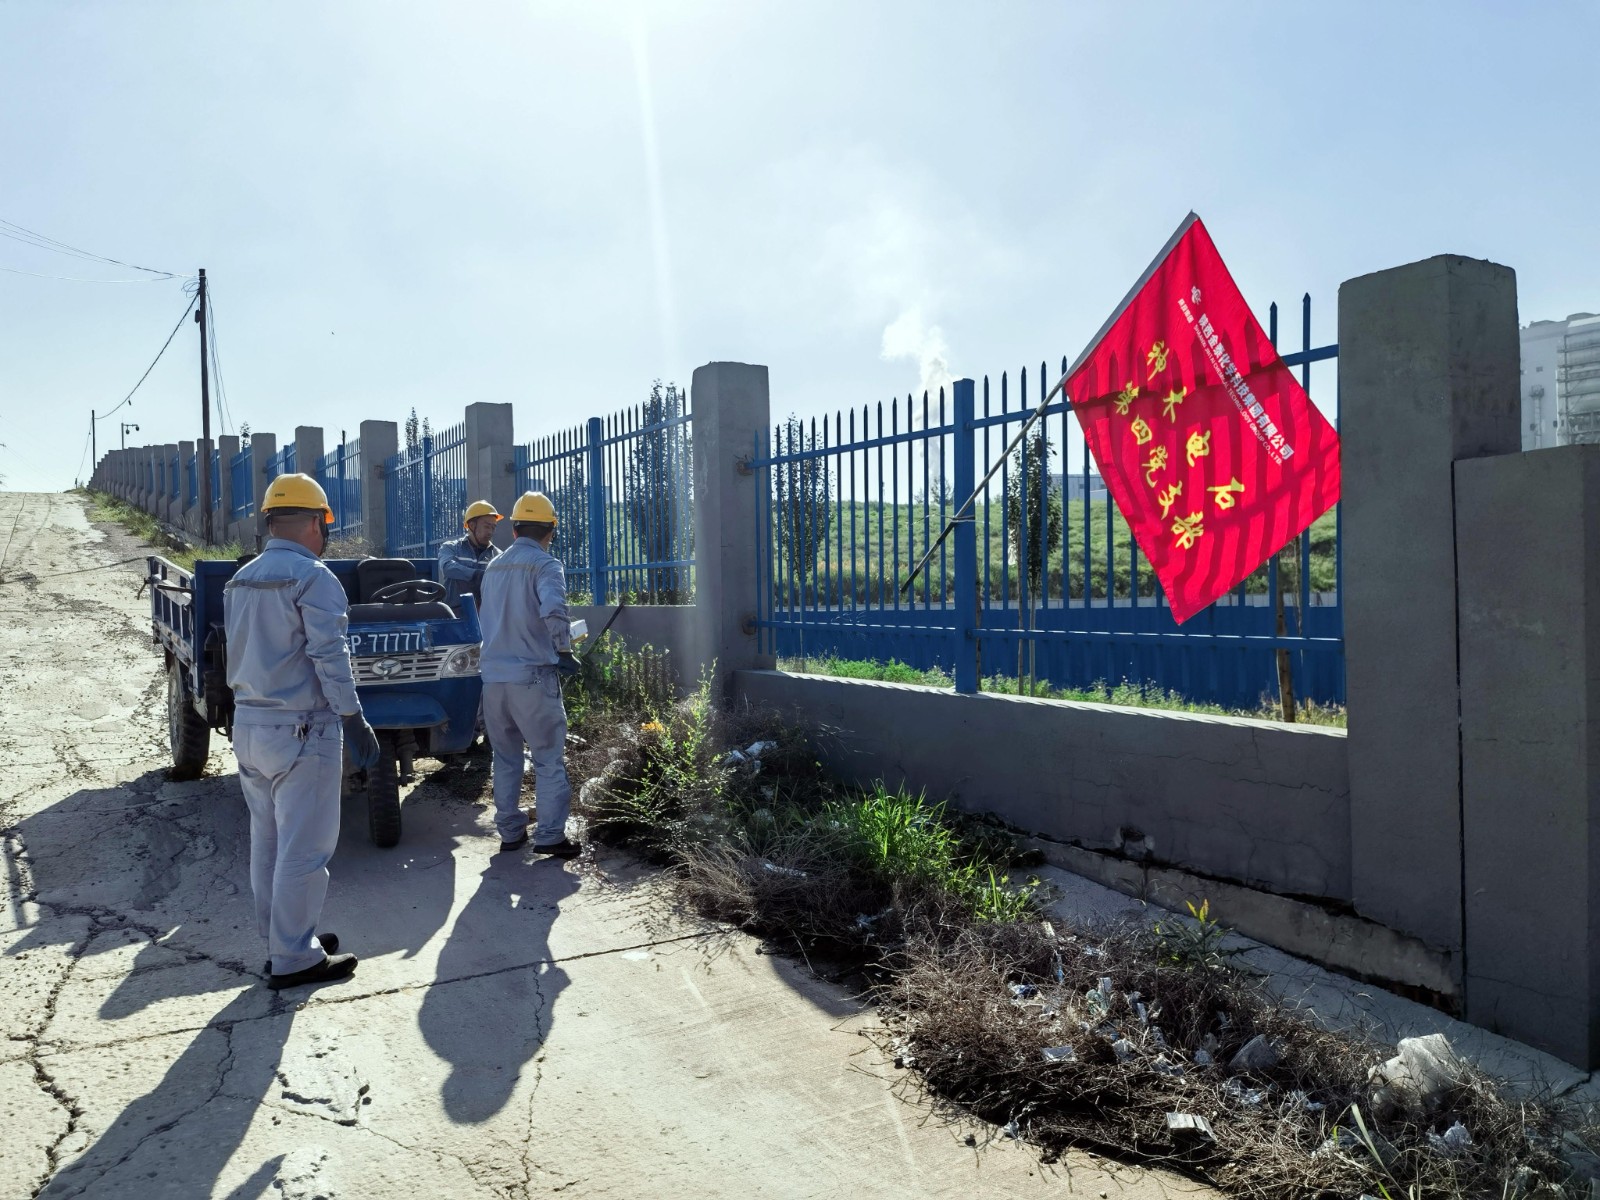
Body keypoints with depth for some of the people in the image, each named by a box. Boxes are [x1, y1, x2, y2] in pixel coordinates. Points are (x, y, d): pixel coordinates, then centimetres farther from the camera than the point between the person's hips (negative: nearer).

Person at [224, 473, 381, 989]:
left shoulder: (240, 581, 11)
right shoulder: (313, 578, -14)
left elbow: (241, 652, 15)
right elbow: (330, 658, -18)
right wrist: (355, 722, -15)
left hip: (248, 726, 9)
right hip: (301, 731, -9)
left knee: (266, 842, 16)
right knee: (303, 848, -1)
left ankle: (281, 938, 27)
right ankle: (294, 959, 5)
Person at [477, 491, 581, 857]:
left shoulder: (493, 568, 13)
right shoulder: (545, 565, -9)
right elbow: (553, 611, -26)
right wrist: (565, 652, -13)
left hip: (493, 674, 6)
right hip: (532, 675, -6)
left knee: (505, 757, 15)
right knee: (549, 758, 2)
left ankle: (510, 832, 19)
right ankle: (550, 835, 1)